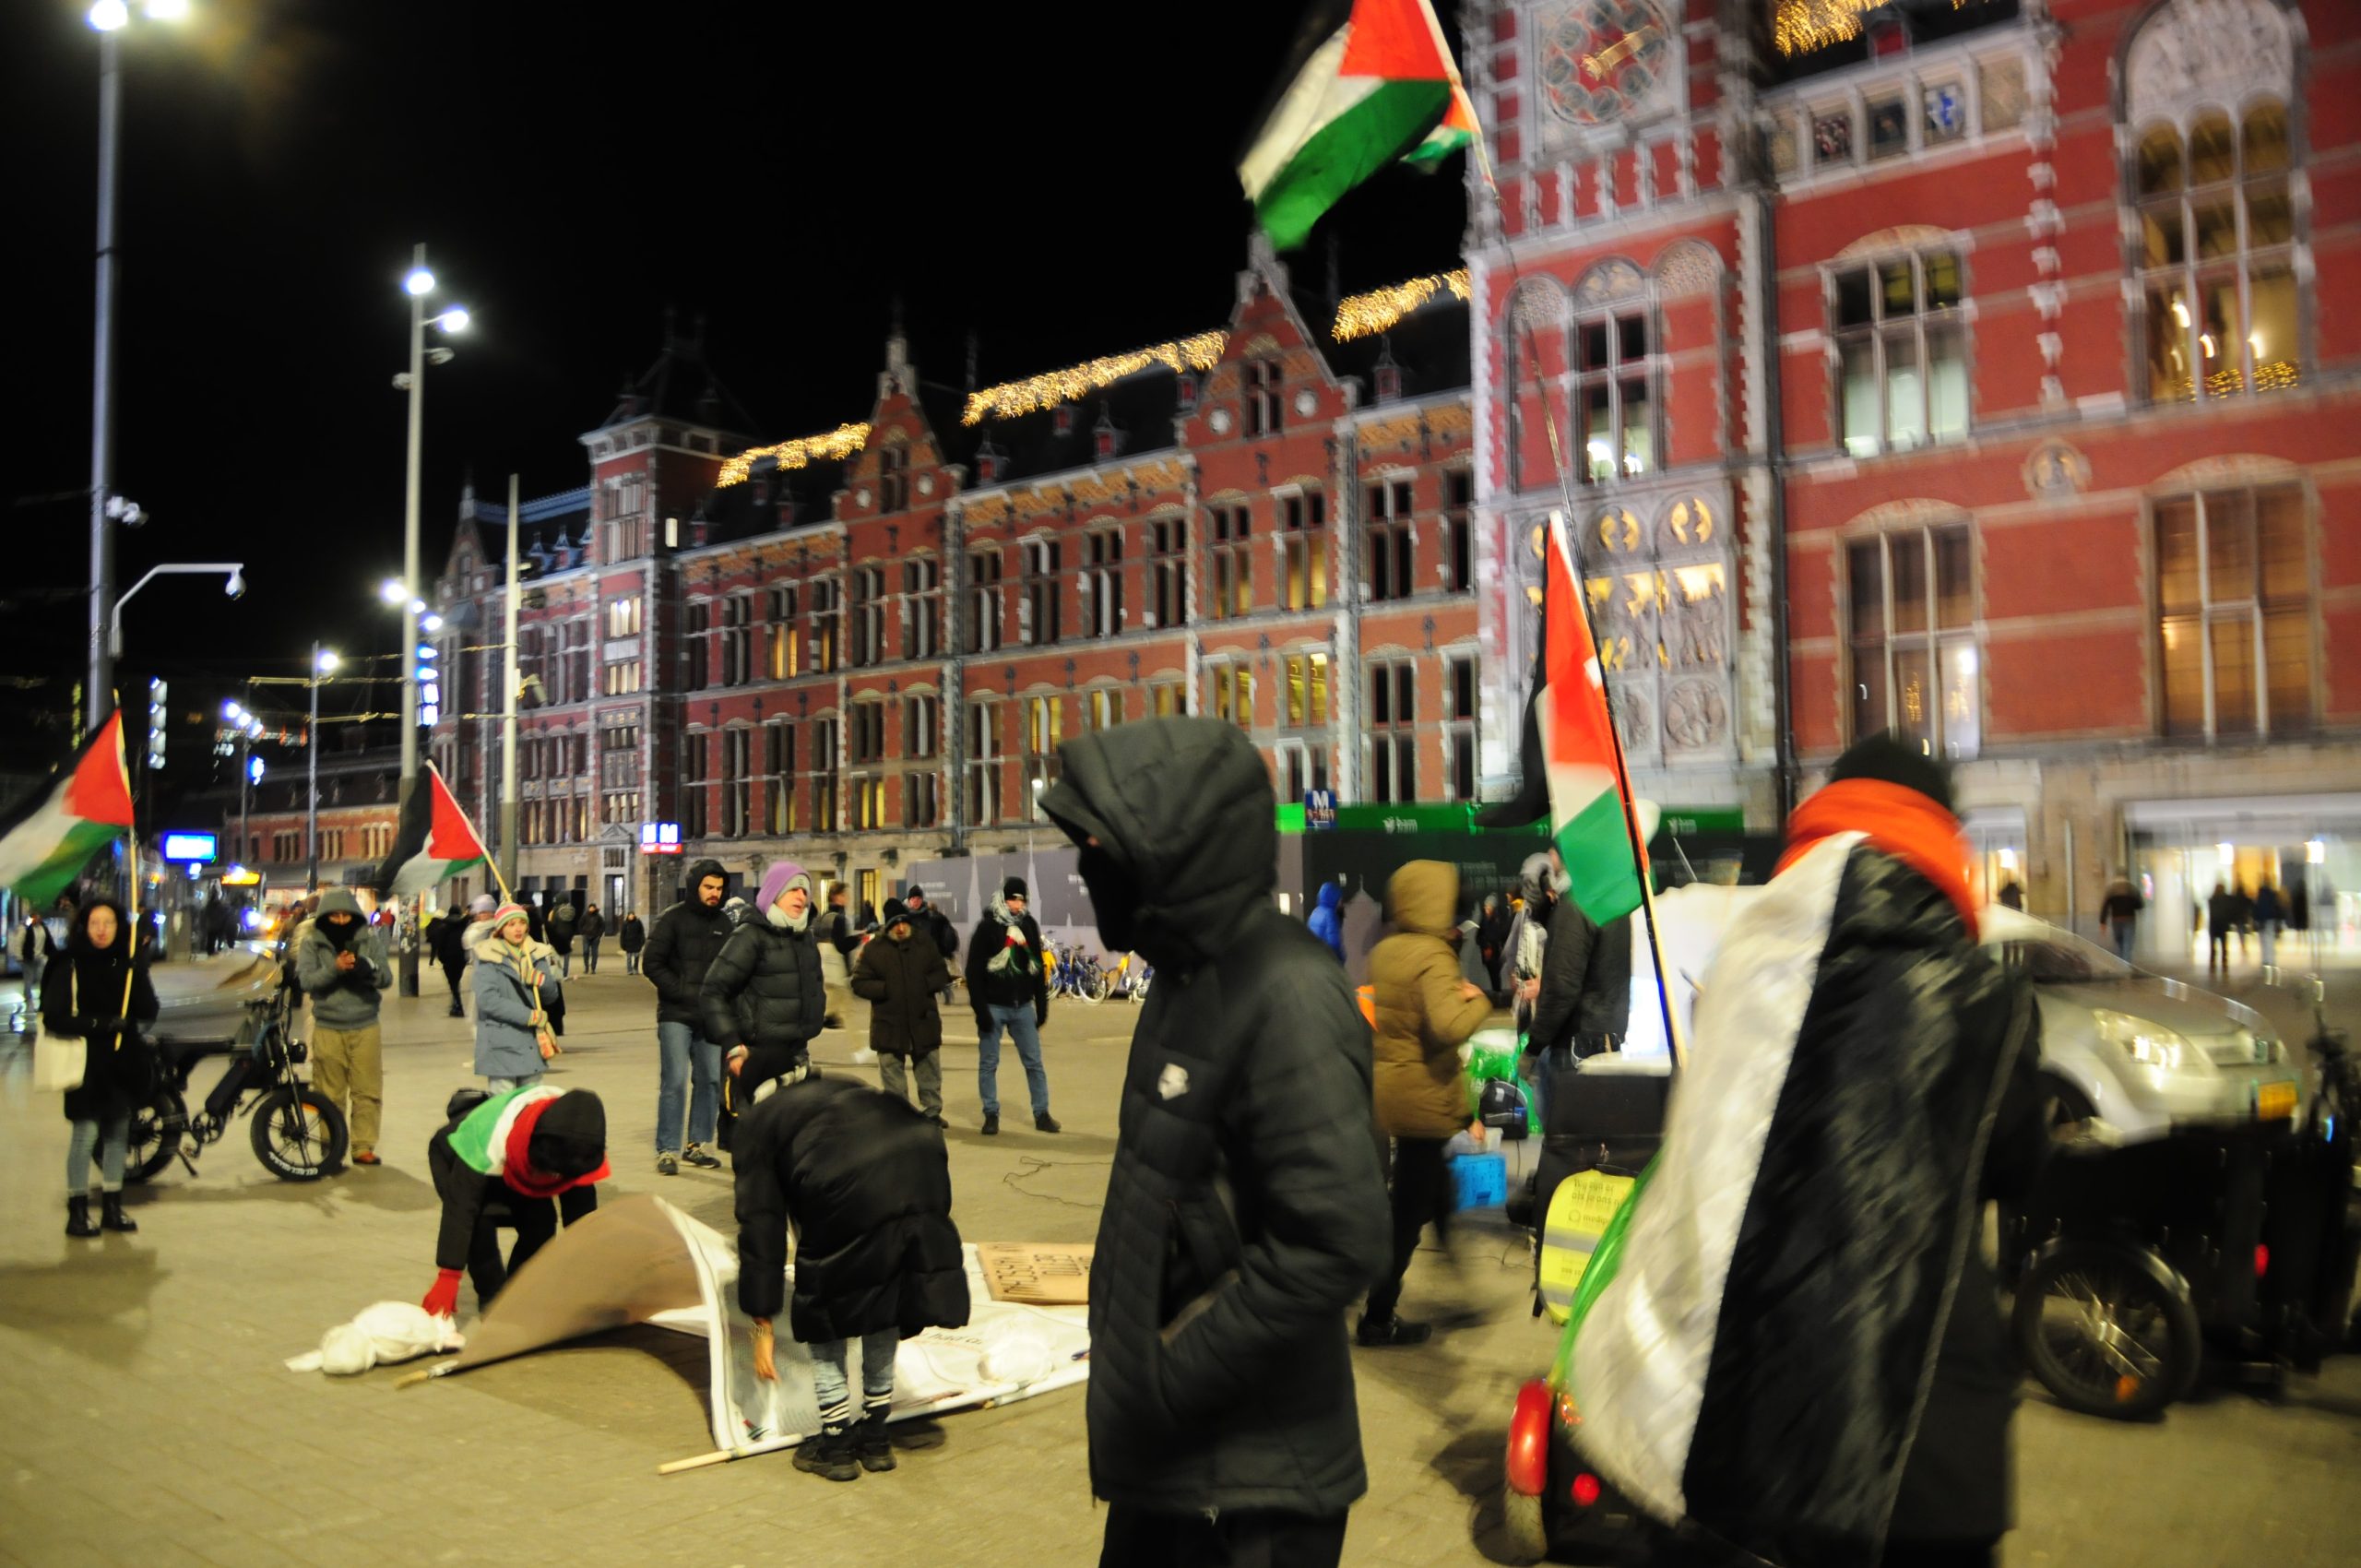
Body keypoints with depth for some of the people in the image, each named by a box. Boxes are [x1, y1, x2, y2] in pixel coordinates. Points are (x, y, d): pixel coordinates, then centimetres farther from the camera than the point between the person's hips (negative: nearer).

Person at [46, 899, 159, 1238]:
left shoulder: (129, 963, 7)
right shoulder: (69, 966, -6)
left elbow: (148, 1013, 2)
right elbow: (54, 1017, -11)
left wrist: (138, 976, -14)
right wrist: (100, 1024, -22)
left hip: (124, 1060, 5)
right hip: (87, 1061, -5)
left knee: (118, 1132, 11)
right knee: (86, 1133, -7)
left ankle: (112, 1207, 21)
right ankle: (77, 1210, 3)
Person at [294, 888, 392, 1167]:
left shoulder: (370, 939, 2)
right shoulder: (311, 942, 0)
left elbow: (386, 977, -4)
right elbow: (305, 979, -11)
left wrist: (366, 968, -25)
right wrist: (334, 969, -27)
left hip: (365, 1027, 1)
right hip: (327, 1029, -1)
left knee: (368, 1092, 3)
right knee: (329, 1095, 5)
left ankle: (363, 1147, 11)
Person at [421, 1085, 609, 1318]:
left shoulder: (574, 1145, -30)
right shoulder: (493, 1138, -46)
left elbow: (582, 1211, -16)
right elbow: (460, 1209, -40)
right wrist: (447, 1279, -40)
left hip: (515, 1163, 4)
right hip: (456, 1154, -4)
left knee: (541, 1220, -16)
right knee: (480, 1219, -28)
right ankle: (493, 1298, -10)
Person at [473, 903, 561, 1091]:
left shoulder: (535, 954, 10)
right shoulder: (488, 957, -5)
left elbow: (552, 996, 13)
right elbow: (487, 1000, -16)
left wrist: (541, 981, -10)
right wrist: (530, 1016, -18)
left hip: (531, 1043, 5)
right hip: (500, 1045, -5)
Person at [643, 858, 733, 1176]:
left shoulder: (724, 923, 12)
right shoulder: (672, 919, -2)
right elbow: (651, 965, -6)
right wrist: (685, 991, -12)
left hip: (710, 1017, 5)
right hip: (675, 1016, -5)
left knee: (710, 1080, 6)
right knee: (674, 1081, -8)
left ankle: (697, 1144, 18)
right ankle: (668, 1150, -2)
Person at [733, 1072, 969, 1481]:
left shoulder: (758, 1124, 25)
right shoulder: (844, 1091, 39)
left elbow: (761, 1228, 18)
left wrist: (762, 1325, 21)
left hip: (848, 1193, -5)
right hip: (922, 1166, 5)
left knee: (822, 1312, 19)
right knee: (886, 1304, 25)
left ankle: (836, 1445, 25)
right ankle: (875, 1438, 35)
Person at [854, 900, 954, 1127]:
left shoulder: (925, 946, 3)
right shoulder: (873, 950, -5)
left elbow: (943, 974, 8)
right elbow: (859, 983, -5)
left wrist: (927, 985, -11)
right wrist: (885, 990, -17)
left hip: (923, 1021, 2)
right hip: (889, 1024, -2)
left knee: (929, 1070, 10)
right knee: (891, 1072, 6)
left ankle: (931, 1112, 23)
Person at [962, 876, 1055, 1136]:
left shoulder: (1029, 926, 7)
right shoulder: (987, 927, -6)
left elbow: (1038, 968, 13)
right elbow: (974, 971, -9)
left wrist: (1042, 1005, 9)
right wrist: (980, 1010, -14)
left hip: (1023, 1006, 4)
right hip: (994, 1006, -4)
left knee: (1034, 1062, 4)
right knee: (988, 1063, 3)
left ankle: (1042, 1114, 11)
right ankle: (991, 1115, 12)